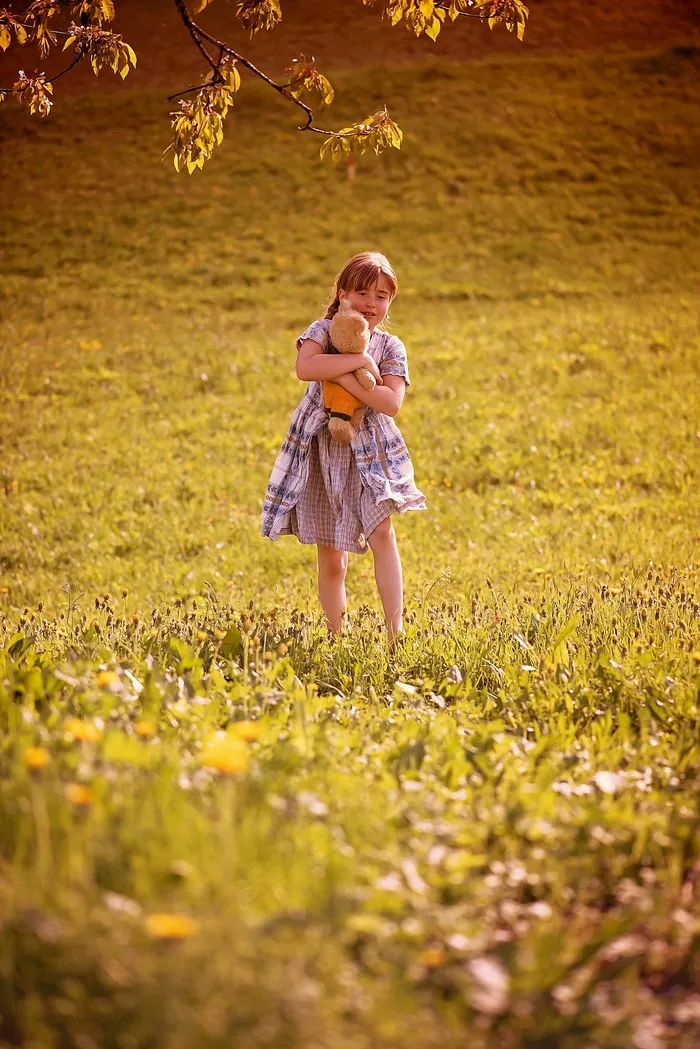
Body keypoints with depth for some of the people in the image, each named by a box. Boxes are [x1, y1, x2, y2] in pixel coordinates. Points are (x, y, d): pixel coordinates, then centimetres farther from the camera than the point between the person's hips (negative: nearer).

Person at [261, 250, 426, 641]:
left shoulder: (391, 347, 1)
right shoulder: (324, 330, -3)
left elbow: (392, 403, -14)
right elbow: (305, 367, -26)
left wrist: (345, 379, -20)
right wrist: (361, 360, -24)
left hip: (370, 451, 0)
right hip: (321, 450, 0)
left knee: (381, 531, -22)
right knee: (331, 560, 7)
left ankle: (395, 632, -21)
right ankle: (337, 636, 20)